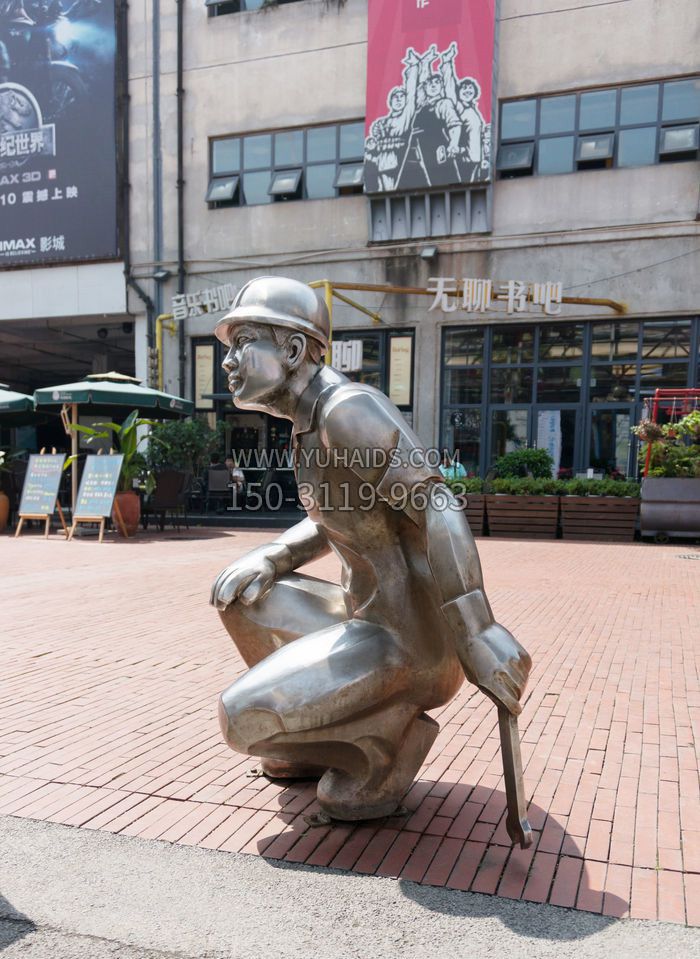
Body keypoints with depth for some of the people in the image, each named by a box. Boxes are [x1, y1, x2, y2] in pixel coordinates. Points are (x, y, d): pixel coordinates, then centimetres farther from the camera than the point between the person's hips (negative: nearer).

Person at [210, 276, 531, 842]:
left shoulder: (348, 408, -20)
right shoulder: (311, 424, 11)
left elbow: (437, 510, -27)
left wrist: (478, 637, -30)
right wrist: (267, 559, 5)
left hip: (410, 643, -9)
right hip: (370, 619, 9)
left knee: (243, 718, -16)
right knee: (239, 594, 15)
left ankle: (391, 737, 3)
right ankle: (321, 741, 21)